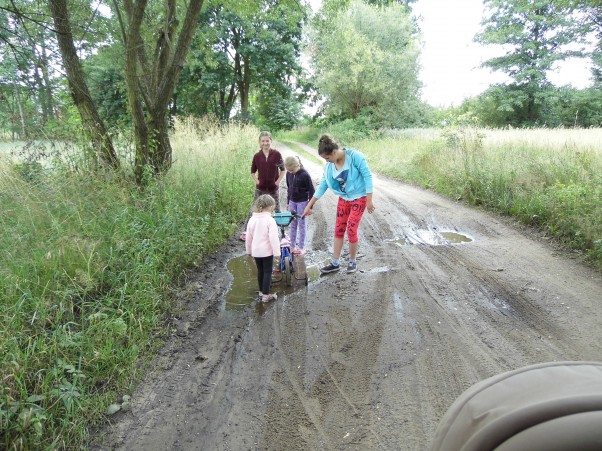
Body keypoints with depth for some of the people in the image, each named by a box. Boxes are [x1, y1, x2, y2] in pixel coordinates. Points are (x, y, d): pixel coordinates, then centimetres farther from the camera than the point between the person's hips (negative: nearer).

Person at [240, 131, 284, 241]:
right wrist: (257, 181, -2)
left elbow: (283, 170, 1)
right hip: (260, 188, 1)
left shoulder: (276, 154, -7)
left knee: (277, 210, 10)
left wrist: (278, 181, -6)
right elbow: (253, 171, 10)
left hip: (273, 188, -1)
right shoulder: (257, 156, -3)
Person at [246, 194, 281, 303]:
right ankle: (266, 295, 10)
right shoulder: (270, 220, -18)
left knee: (260, 271, 19)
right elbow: (273, 238, -21)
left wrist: (249, 250, 17)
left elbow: (248, 237, 6)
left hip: (255, 251, 5)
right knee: (267, 272, 7)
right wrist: (277, 252, -12)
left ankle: (262, 291, 32)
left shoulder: (252, 219, -1)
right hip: (267, 251, -5)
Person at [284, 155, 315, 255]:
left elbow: (311, 191, -13)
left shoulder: (305, 175, -18)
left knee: (301, 224, 2)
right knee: (292, 225, 10)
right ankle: (292, 246, 21)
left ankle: (301, 247, 13)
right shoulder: (289, 174, -2)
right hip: (292, 202, 5)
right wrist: (288, 202, 14)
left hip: (302, 202, -5)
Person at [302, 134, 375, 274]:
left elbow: (367, 176, -18)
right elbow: (322, 186, 0)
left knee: (351, 230, -7)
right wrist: (309, 206, 0)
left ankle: (352, 261, 16)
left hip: (359, 197, -5)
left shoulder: (355, 156, -22)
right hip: (343, 198, 6)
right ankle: (335, 263, 19)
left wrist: (369, 200, -19)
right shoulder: (329, 166, -6)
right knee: (338, 230, 7)